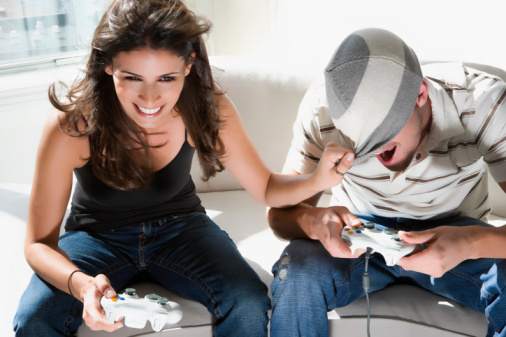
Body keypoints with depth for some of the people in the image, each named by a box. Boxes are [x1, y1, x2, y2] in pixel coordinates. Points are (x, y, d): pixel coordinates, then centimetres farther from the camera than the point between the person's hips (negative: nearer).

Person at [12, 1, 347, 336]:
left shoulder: (206, 108, -21)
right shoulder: (71, 126, -27)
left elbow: (266, 187, -9)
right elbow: (39, 243, -20)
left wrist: (317, 180, -31)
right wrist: (80, 284, -42)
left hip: (179, 226, 1)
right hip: (96, 234, -1)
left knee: (250, 306, -23)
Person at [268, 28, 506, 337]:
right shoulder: (322, 107, -20)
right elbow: (279, 212, -16)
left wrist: (473, 242, -49)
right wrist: (314, 221, -40)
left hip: (451, 232, 1)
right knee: (296, 277, -31)